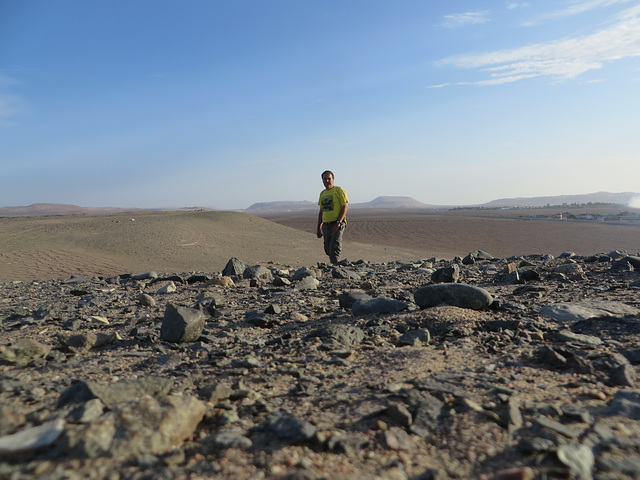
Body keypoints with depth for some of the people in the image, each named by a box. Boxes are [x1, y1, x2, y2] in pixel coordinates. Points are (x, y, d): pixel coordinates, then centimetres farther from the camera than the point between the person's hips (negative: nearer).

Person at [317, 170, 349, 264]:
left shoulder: (339, 190, -3)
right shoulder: (322, 193, 17)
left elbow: (345, 207, -10)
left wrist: (338, 223, -19)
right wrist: (319, 227, 18)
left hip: (338, 224, -6)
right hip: (326, 225, 7)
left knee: (335, 247, -17)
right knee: (328, 249, 8)